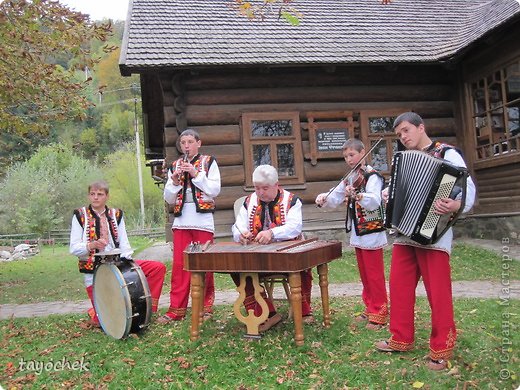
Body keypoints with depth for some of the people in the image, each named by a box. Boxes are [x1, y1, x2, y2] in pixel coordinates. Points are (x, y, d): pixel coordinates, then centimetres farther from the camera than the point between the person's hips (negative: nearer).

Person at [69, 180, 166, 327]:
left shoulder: (116, 214, 10)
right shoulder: (80, 215, 1)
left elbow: (124, 244, 4)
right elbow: (73, 248, -5)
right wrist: (91, 245, -26)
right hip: (94, 271, -3)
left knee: (159, 267, -12)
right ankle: (94, 313, 24)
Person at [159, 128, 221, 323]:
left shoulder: (209, 162, 5)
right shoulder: (175, 166, 14)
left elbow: (215, 190, -6)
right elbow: (169, 199, 10)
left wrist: (195, 174, -12)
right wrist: (174, 181, -7)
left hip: (203, 220, -3)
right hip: (181, 221, 3)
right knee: (179, 265, 2)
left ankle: (205, 306, 15)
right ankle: (176, 309, 9)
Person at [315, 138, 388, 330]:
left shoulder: (372, 176, -12)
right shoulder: (350, 179, 12)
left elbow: (374, 201, -30)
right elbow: (334, 198, 11)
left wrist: (356, 195, -47)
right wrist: (323, 198, -10)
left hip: (371, 233, -8)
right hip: (357, 234, 8)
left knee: (374, 275, -1)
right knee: (364, 274, 15)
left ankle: (380, 312, 9)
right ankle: (370, 307, 26)